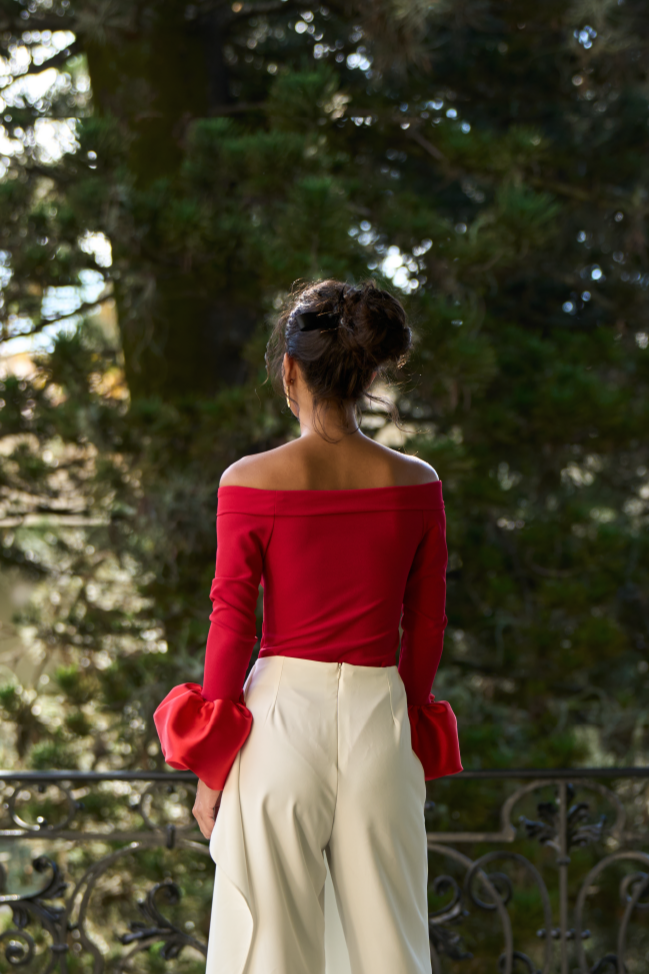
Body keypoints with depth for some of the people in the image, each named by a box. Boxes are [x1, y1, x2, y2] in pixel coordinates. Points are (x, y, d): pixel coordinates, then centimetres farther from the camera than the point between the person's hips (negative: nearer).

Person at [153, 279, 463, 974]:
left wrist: (210, 768, 3)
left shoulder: (252, 482, -8)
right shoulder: (415, 486, 0)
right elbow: (425, 630, 7)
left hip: (285, 714, -2)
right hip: (381, 719, 3)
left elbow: (232, 624, -5)